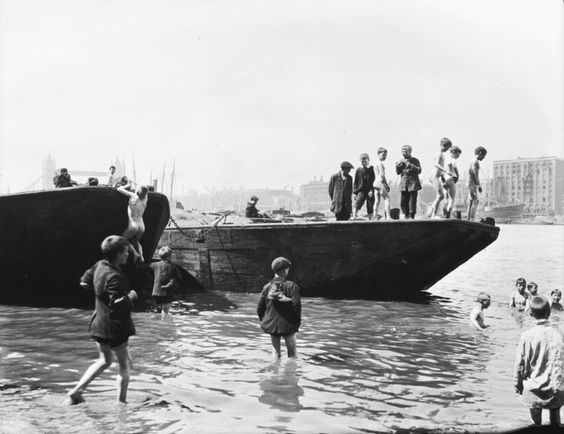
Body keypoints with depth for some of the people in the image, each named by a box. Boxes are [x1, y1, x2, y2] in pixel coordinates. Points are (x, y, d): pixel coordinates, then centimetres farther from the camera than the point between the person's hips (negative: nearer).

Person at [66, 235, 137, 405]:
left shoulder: (99, 265, 0)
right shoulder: (114, 277, -27)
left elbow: (84, 282, 16)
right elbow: (119, 306, -32)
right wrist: (130, 296, -15)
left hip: (99, 324, 9)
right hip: (114, 327, -9)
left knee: (104, 361, 25)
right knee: (125, 364, 9)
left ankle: (76, 391, 20)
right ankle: (121, 402, 17)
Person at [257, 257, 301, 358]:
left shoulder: (267, 287, 2)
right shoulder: (291, 286, -10)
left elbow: (260, 308, 4)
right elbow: (296, 305, -17)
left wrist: (264, 322, 16)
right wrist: (298, 322, -4)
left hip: (271, 326, 4)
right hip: (287, 326, -4)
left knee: (276, 353, 17)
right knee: (292, 354, 9)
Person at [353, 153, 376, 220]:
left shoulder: (372, 169, 2)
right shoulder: (358, 170, 6)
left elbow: (375, 181, 1)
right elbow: (356, 182, 10)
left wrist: (372, 190, -10)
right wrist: (355, 192, 4)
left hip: (370, 191, 0)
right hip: (361, 190, 0)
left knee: (370, 208, 3)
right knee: (358, 202, -24)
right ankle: (354, 217, -27)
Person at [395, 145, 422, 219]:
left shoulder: (415, 160, 1)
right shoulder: (401, 161, 12)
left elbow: (419, 170, -10)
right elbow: (398, 172, 11)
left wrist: (410, 165, -19)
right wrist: (398, 165, -8)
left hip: (413, 183, -4)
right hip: (404, 185, 4)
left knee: (412, 202, -4)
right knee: (403, 202, 3)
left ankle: (411, 216, 4)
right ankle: (406, 215, 17)